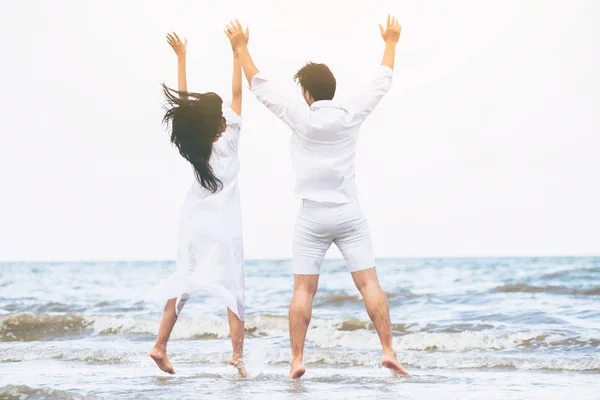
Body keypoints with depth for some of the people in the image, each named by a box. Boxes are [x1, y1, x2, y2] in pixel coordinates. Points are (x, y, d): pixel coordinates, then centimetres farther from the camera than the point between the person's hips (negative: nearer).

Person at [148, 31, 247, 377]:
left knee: (184, 283, 12)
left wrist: (181, 57, 7)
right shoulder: (228, 141, -12)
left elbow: (185, 100, 4)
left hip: (193, 225, 4)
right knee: (234, 289, -1)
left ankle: (161, 345, 3)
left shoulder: (192, 144, -3)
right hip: (224, 228, -4)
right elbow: (237, 93, -12)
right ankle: (238, 353, -8)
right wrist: (238, 52, -10)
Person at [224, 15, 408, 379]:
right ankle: (389, 351, -10)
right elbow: (382, 83, 12)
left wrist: (241, 48, 12)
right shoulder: (352, 116, -1)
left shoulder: (300, 117, -5)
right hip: (349, 214, 1)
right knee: (369, 283, -2)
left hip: (312, 216, -1)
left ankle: (297, 360, -3)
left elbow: (261, 87, 3)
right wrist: (390, 43, 25)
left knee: (304, 289, 2)